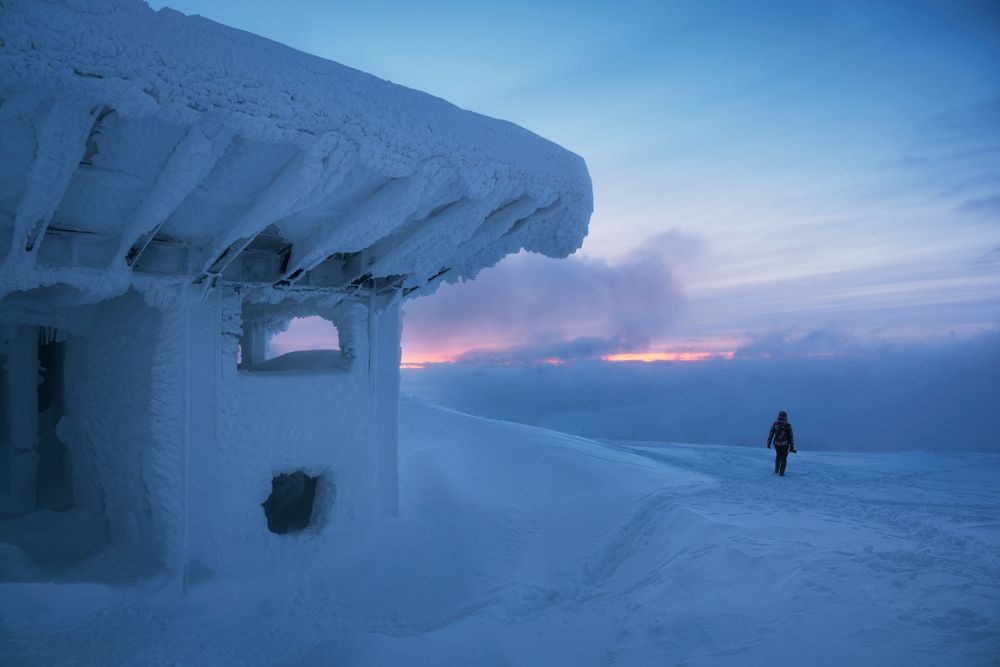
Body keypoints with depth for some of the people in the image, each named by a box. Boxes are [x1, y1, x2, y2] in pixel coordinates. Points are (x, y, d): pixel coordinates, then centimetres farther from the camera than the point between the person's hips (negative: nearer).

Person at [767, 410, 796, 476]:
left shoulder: (775, 424, -5)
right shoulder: (788, 426, -7)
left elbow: (771, 434, -4)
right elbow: (791, 437, -6)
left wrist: (768, 443, 5)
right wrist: (792, 447, -1)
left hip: (776, 443, 1)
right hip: (785, 444, -1)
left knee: (778, 455, 24)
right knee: (783, 458, 13)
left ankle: (776, 470, 20)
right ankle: (781, 472, 10)